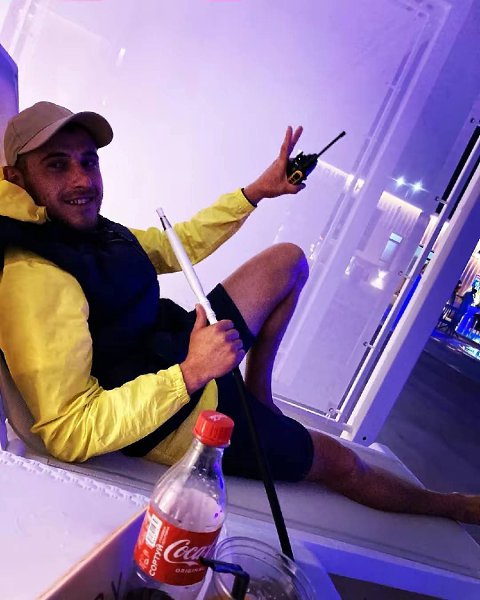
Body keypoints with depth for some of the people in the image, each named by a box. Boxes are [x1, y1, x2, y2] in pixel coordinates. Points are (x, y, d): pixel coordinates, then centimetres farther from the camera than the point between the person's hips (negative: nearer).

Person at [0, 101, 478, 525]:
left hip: (186, 350, 9)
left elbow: (182, 244, 12)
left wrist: (258, 190, 6)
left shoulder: (90, 231, -1)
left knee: (288, 260, 15)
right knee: (338, 461, 9)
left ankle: (257, 395, 19)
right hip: (176, 418, -8)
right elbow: (67, 433, -30)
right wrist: (189, 374, -36)